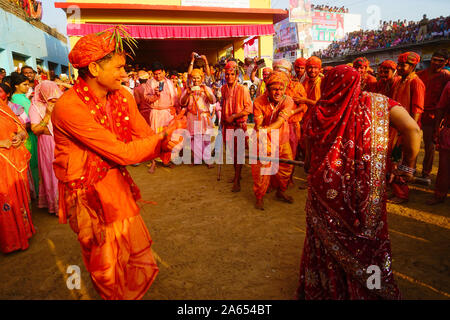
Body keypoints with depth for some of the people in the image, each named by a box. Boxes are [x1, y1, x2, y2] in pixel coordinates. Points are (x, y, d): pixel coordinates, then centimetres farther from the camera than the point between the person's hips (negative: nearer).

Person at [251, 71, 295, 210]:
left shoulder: (288, 101, -14)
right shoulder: (259, 102, -17)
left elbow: (280, 121, -28)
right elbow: (258, 125, -20)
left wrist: (266, 129, -47)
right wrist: (266, 144, -34)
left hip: (282, 141, 3)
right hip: (264, 141, -3)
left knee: (286, 166, 10)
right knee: (262, 169, -7)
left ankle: (281, 192, 35)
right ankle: (259, 197, 13)